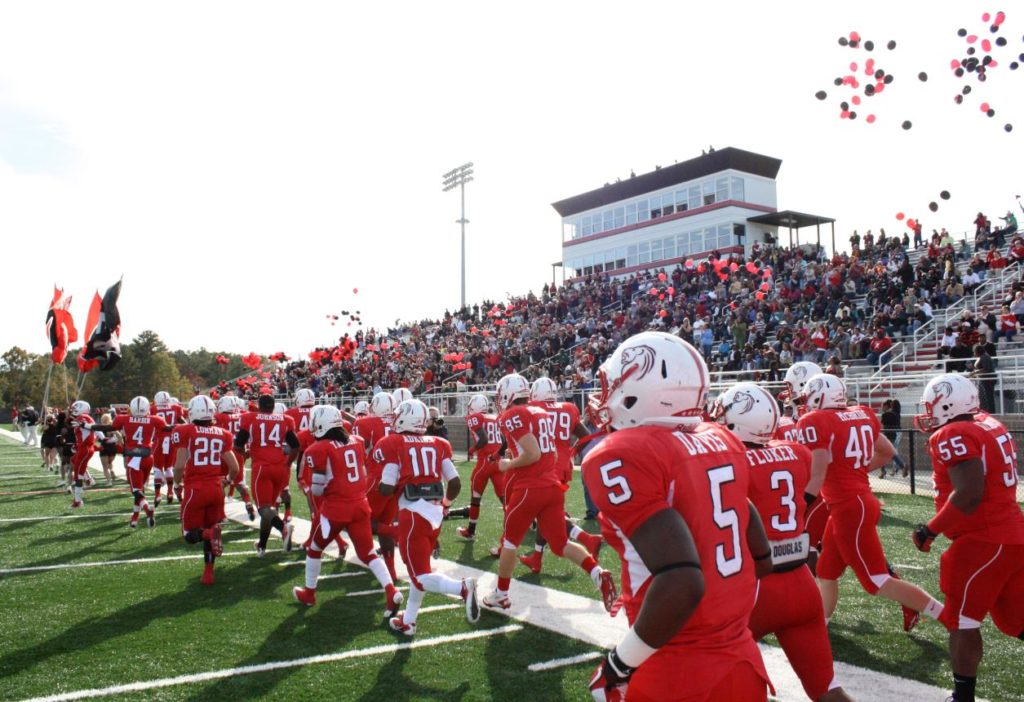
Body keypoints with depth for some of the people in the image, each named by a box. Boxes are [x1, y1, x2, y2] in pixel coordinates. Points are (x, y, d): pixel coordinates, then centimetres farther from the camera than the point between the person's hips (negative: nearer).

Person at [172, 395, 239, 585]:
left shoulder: (185, 432, -7)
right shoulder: (222, 434, 4)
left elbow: (180, 465, -13)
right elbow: (234, 468, 3)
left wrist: (177, 483, 7)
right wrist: (227, 481, 24)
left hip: (195, 489, -3)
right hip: (216, 489, 3)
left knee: (190, 535, 11)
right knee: (210, 529, 19)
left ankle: (210, 533, -21)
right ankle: (208, 573, 17)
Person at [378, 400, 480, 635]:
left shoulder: (393, 444, -3)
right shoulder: (438, 444, 8)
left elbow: (387, 489, -8)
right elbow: (455, 482, 6)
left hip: (413, 513, -6)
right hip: (435, 512, 6)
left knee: (420, 576, -1)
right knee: (419, 568, 21)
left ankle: (463, 587, -25)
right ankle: (408, 622, 29)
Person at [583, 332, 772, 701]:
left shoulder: (619, 458, -17)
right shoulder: (721, 441, 5)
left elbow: (681, 581, -26)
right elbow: (762, 557, 11)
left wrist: (621, 662, -13)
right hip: (744, 662, 6)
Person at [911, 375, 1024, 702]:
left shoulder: (953, 435, -17)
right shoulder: (991, 426, 11)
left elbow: (969, 494, -25)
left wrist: (931, 530, -15)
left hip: (983, 542, -9)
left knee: (961, 621, 3)